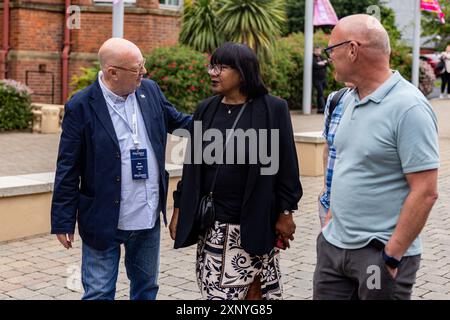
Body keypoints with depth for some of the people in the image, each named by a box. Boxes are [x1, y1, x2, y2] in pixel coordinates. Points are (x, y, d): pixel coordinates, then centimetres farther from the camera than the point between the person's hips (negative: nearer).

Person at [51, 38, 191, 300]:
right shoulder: (81, 106, -13)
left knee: (147, 288, 20)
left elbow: (177, 120, 17)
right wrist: (63, 221, -9)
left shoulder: (150, 91, 1)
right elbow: (67, 170, -10)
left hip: (149, 218, 5)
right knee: (99, 293, 6)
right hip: (104, 220, -5)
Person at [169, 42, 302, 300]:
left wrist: (285, 212, -5)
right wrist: (179, 209, 9)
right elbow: (192, 165, 10)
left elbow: (285, 165, -4)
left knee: (256, 289, 5)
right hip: (211, 224, 4)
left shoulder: (273, 109, -6)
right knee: (215, 290, 8)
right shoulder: (206, 110, 6)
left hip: (255, 221, -4)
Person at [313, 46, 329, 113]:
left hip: (323, 78, 7)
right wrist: (323, 64, -7)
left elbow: (327, 62, 5)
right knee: (320, 93, -11)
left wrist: (322, 63, -14)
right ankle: (323, 108, -14)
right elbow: (315, 65, -20)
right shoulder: (313, 58, -4)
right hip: (317, 79, -7)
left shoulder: (321, 57, 18)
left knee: (320, 93, 10)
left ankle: (319, 108, 14)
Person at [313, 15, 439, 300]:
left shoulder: (409, 108, -17)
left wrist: (392, 256, -18)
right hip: (333, 245, 7)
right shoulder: (350, 100, 7)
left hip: (380, 254, -7)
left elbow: (425, 193, -19)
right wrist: (334, 218, 13)